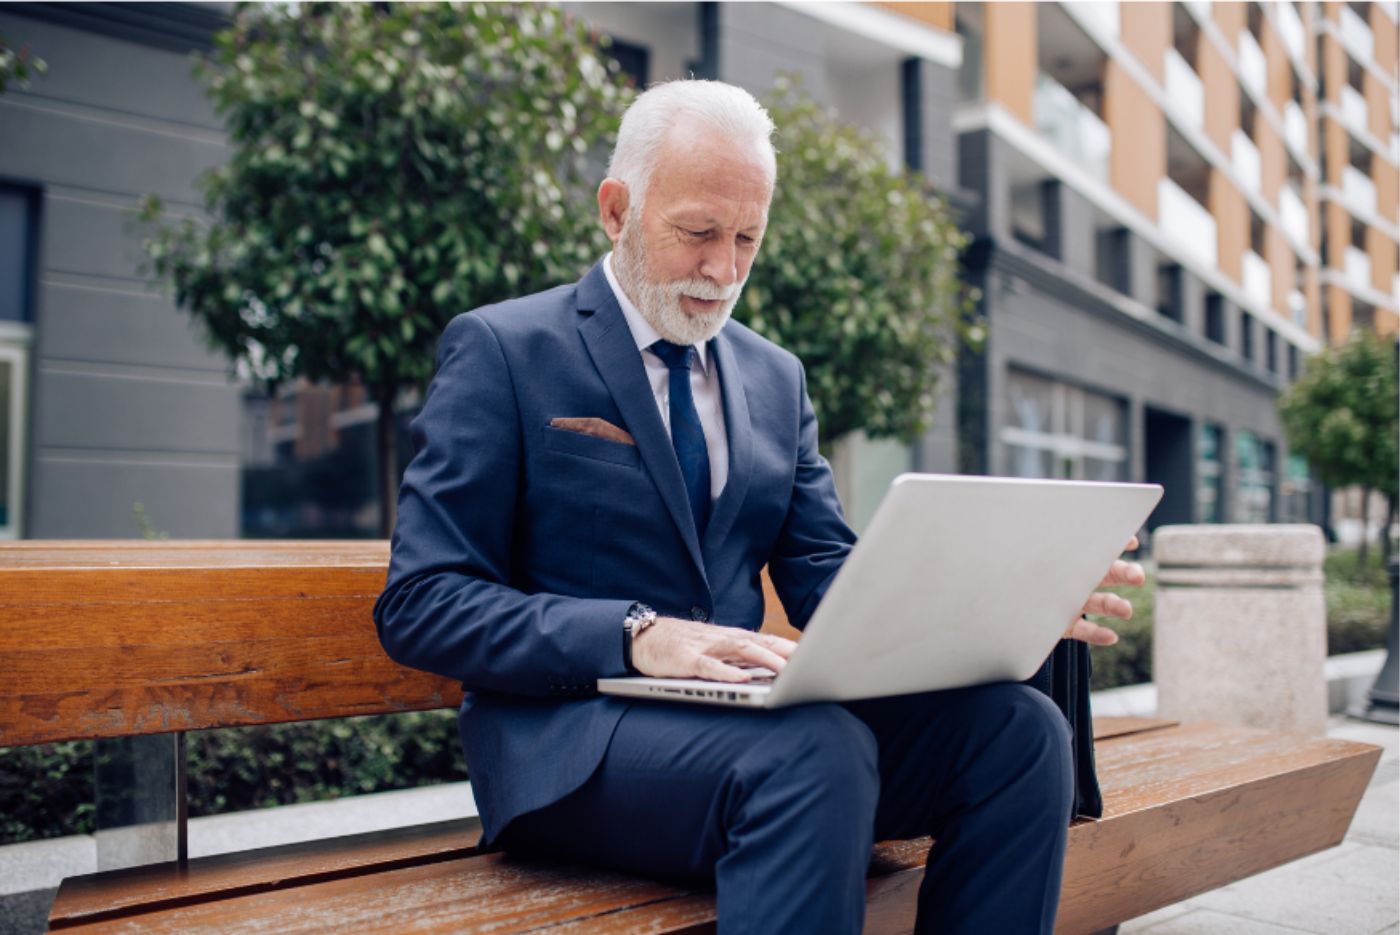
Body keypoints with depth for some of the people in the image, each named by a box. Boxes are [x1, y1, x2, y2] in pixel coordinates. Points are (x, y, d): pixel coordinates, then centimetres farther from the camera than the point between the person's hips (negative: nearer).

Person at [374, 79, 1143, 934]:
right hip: (569, 745, -5)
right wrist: (635, 636, -23)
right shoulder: (501, 350, -1)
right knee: (815, 751, -35)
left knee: (1018, 726, -17)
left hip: (742, 718, 6)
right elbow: (419, 604, -7)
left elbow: (827, 581, 10)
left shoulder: (776, 378, 17)